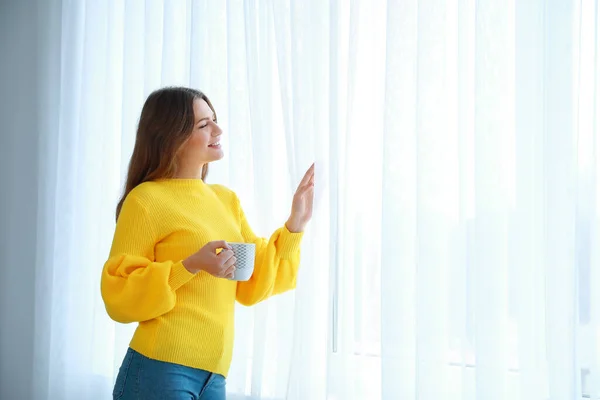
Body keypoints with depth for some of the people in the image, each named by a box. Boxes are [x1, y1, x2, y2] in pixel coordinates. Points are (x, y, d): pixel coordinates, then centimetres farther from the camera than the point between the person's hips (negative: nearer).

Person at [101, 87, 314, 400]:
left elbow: (252, 286, 10)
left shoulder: (226, 200, 11)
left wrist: (295, 224, 3)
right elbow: (118, 295, -10)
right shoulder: (147, 199, -8)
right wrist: (190, 266, -21)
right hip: (160, 369, -6)